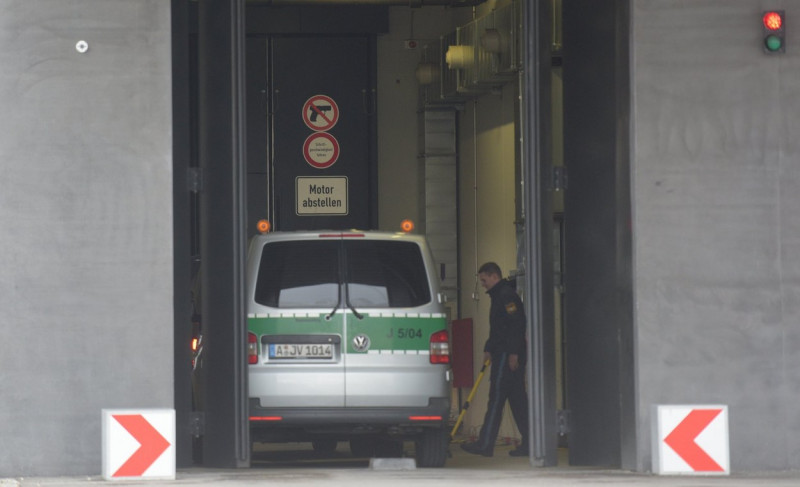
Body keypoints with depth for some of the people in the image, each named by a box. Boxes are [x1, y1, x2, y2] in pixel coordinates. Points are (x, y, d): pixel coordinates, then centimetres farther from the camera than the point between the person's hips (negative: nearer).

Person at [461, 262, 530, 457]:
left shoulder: (507, 295, -12)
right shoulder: (499, 296, 21)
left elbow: (516, 324, -20)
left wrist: (513, 353, -23)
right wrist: (489, 349, 21)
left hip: (508, 356, -11)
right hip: (503, 355, 11)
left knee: (496, 399, -10)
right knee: (517, 399, 9)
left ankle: (485, 444, -10)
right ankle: (528, 443, 8)